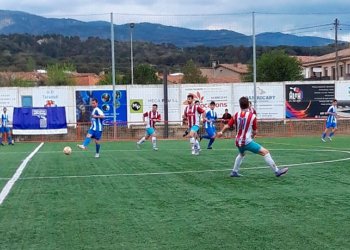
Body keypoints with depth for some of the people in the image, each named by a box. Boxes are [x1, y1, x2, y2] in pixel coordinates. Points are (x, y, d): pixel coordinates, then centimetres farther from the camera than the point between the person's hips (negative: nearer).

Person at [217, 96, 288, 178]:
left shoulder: (236, 115, 2)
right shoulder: (252, 116, -8)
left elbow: (227, 125, 6)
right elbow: (255, 131, 0)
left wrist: (221, 132, 24)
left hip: (238, 142, 6)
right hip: (247, 141, -6)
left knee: (241, 154, 36)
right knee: (265, 152, -6)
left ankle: (234, 172, 39)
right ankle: (277, 171, -13)